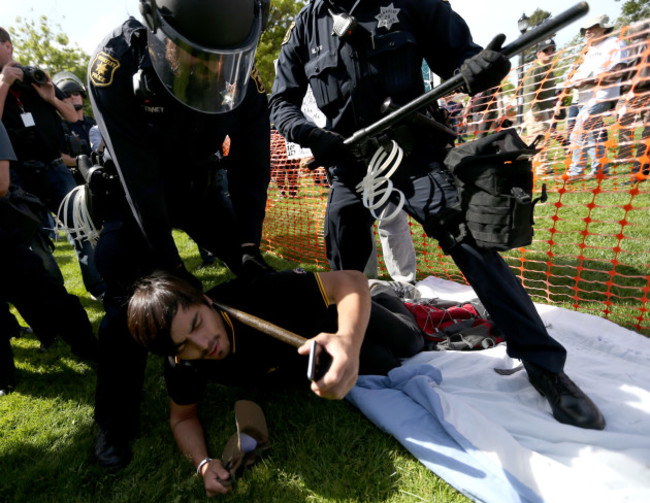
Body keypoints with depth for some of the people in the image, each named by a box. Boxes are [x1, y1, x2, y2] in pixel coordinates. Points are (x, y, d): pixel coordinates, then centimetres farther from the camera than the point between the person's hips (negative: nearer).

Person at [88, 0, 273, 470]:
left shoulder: (245, 78, -23)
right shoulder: (116, 65, -31)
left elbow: (251, 167, -13)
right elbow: (137, 176, -31)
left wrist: (249, 243, -16)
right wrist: (169, 264, -30)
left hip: (200, 188, 3)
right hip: (134, 195, -2)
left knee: (255, 271, -1)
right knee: (128, 297, -13)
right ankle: (114, 422, 5)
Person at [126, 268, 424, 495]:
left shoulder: (254, 294, -46)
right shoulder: (182, 366, -31)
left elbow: (351, 281, -45)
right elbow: (182, 417, -12)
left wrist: (349, 341, -65)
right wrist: (204, 464, -31)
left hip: (331, 319, -2)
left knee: (409, 344, 18)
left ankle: (383, 299, 47)